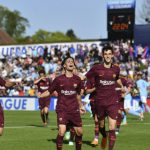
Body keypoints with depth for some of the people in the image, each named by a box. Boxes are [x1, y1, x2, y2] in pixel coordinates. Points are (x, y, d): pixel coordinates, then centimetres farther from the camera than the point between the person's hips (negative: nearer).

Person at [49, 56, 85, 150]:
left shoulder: (77, 79, 6)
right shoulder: (59, 79, -2)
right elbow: (50, 91, 3)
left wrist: (80, 106, 24)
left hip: (74, 110, 3)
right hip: (62, 109, -3)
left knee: (79, 132, 6)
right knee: (61, 131, -20)